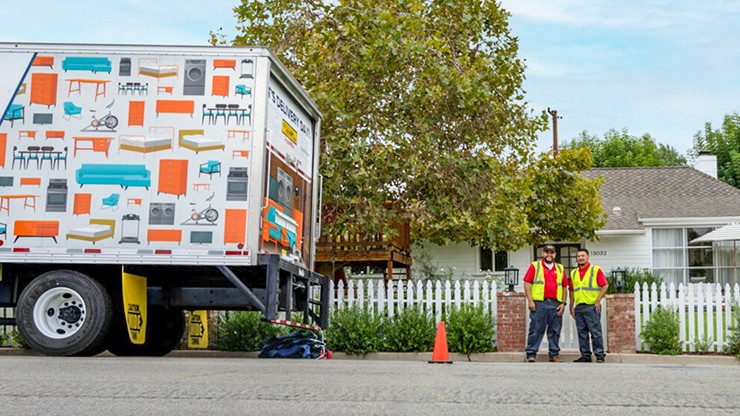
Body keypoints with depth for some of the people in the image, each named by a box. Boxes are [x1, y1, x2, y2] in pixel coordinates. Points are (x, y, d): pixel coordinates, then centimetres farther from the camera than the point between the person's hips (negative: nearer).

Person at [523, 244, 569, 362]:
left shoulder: (560, 268, 17)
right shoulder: (534, 266, 6)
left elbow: (565, 287, 16)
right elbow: (527, 283, 1)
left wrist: (563, 303, 6)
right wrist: (530, 301, -8)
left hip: (556, 305, 3)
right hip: (539, 304, -3)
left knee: (555, 331, 6)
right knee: (536, 330, -4)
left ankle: (554, 354, 13)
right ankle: (531, 354, 1)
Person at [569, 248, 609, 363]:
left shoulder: (596, 269, 0)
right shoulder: (573, 273, 16)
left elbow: (605, 285, -5)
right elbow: (572, 290, 19)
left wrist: (598, 301, -11)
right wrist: (571, 306, 13)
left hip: (592, 306, -5)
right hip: (579, 307, 6)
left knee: (595, 332, -6)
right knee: (582, 333, 7)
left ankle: (599, 355, -2)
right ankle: (585, 355, 12)